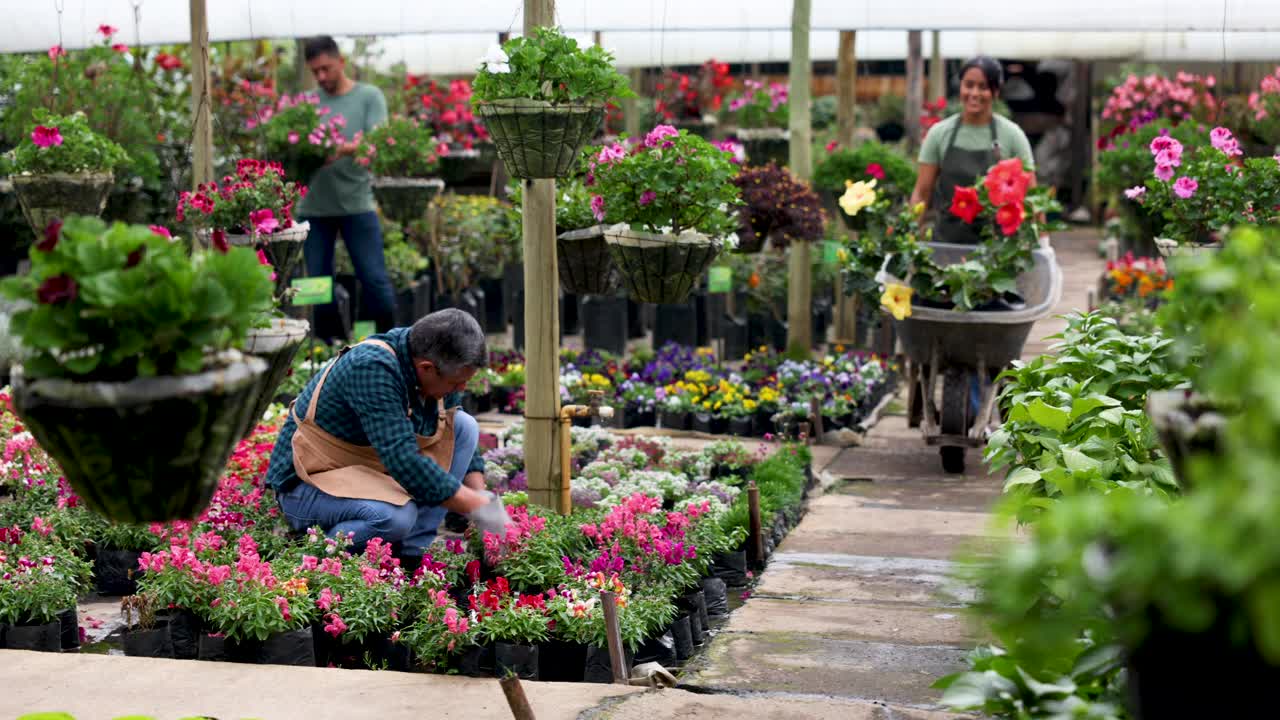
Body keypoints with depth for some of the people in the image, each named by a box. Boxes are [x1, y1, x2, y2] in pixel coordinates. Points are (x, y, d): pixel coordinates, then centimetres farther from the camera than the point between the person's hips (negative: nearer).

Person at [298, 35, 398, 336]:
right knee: (317, 282, 6)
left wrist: (345, 149, -27)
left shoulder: (369, 96, 4)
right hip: (314, 206, 3)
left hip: (356, 202, -3)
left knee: (375, 279, -4)